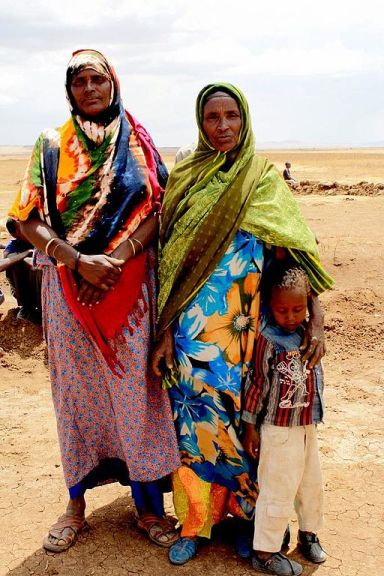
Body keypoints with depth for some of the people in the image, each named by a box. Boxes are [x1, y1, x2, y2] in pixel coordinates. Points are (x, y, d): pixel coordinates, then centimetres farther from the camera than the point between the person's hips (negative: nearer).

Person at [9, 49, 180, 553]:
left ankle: (148, 503, 18)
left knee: (134, 386, 3)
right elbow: (29, 220, -3)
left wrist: (114, 261, -15)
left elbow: (156, 209, -2)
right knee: (76, 387, 7)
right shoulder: (51, 146, 5)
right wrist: (80, 262, -17)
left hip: (129, 283, 0)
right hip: (68, 284, 0)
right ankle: (76, 504, 22)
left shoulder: (138, 142, 6)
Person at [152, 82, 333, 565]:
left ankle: (245, 513, 29)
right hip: (193, 327, 1)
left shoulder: (264, 178, 2)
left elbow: (296, 250, -3)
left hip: (244, 325, 0)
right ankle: (194, 521, 23)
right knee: (195, 417, 6)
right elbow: (170, 259, 3)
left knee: (243, 416, 8)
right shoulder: (184, 178, 5)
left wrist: (316, 319, -13)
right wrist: (165, 332, -2)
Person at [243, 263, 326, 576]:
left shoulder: (307, 332, 2)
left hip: (308, 426, 7)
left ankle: (309, 534, 40)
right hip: (279, 430, -7)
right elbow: (256, 384, -13)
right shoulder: (267, 341, -18)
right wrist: (250, 427, -10)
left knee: (312, 484, 19)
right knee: (278, 490, 0)